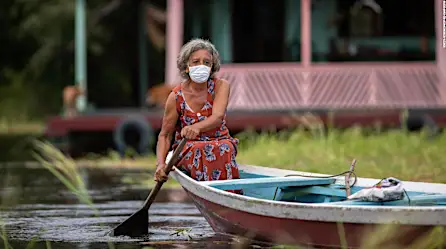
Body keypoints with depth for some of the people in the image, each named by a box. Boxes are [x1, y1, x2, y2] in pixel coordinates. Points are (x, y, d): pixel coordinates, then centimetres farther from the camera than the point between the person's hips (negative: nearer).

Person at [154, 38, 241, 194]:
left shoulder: (221, 86, -5)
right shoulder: (176, 96, -6)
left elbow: (218, 118, -22)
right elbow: (165, 135, 0)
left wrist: (197, 127, -45)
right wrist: (160, 164, -19)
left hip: (219, 142, 1)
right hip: (187, 150, -1)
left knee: (225, 149, -35)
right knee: (202, 151, -36)